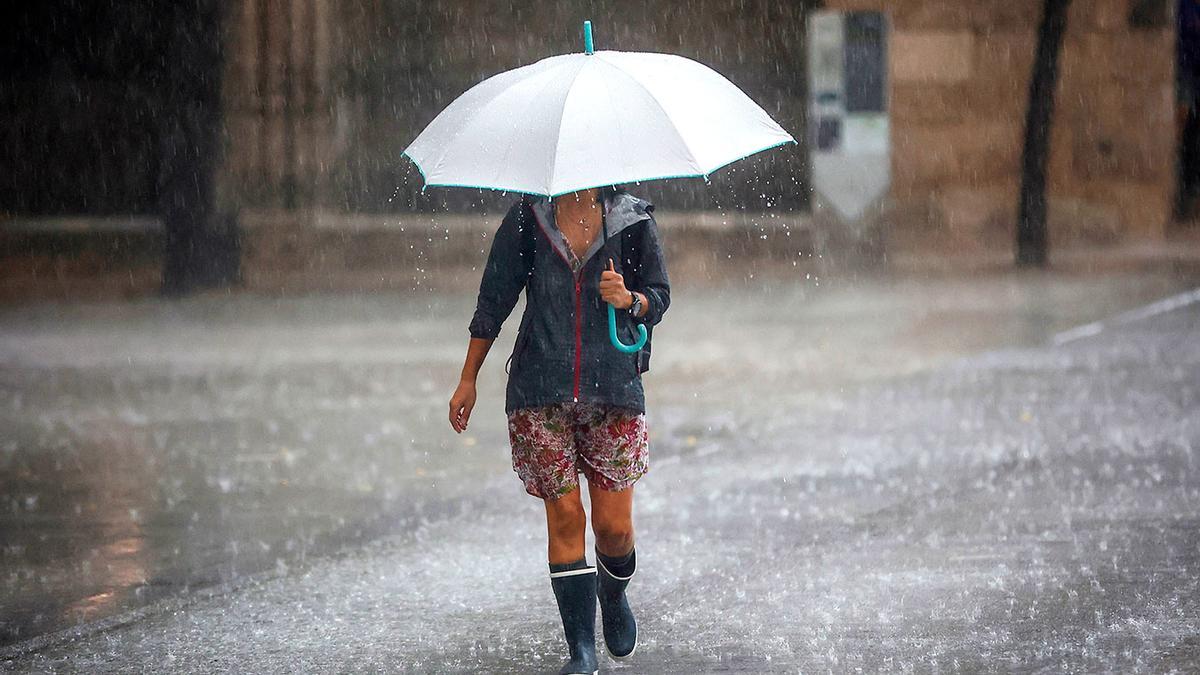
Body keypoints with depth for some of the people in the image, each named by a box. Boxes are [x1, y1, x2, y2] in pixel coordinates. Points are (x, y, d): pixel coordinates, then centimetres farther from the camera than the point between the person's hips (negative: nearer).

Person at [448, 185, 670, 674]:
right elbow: (494, 298, 9)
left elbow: (660, 296, 9)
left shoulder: (633, 219, 3)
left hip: (614, 388, 0)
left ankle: (613, 597, 33)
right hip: (541, 390, 0)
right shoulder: (528, 217, 3)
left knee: (614, 525, -1)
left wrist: (629, 299, -15)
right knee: (564, 516, -5)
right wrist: (468, 380, 10)